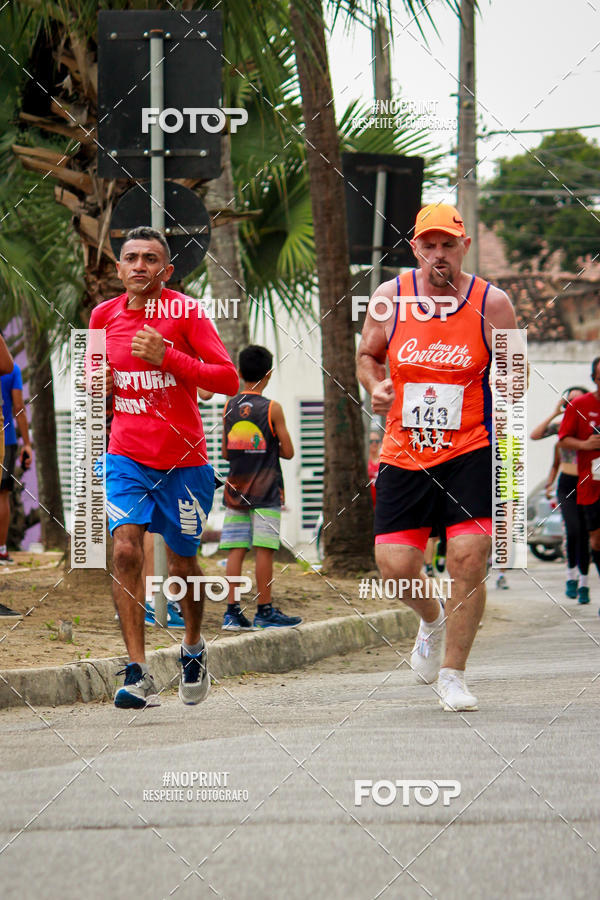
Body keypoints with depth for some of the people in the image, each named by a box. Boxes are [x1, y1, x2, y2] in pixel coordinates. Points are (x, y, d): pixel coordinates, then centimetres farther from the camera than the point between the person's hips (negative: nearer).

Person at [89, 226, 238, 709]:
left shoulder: (185, 312, -7)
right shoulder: (104, 316, 4)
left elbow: (228, 379, -12)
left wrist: (167, 357, -21)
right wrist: (98, 385, -2)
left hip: (184, 460, -2)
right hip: (127, 456, 2)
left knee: (182, 564, 8)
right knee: (125, 550, -18)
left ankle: (193, 647, 38)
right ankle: (138, 675, -19)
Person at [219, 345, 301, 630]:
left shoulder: (229, 408, 4)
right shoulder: (272, 408, -8)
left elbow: (225, 452, 9)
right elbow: (288, 452, -6)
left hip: (236, 490, 4)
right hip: (266, 491, -4)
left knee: (235, 551, 3)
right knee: (264, 550, -2)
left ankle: (232, 610, 1)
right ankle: (264, 611, 0)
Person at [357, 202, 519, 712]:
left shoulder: (492, 304, -4)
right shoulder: (389, 297, 0)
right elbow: (368, 355, 16)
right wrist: (375, 385, -6)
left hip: (470, 453, -2)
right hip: (403, 455, 2)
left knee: (469, 559, -11)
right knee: (396, 565, -4)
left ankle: (453, 674, 5)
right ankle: (432, 621, 32)